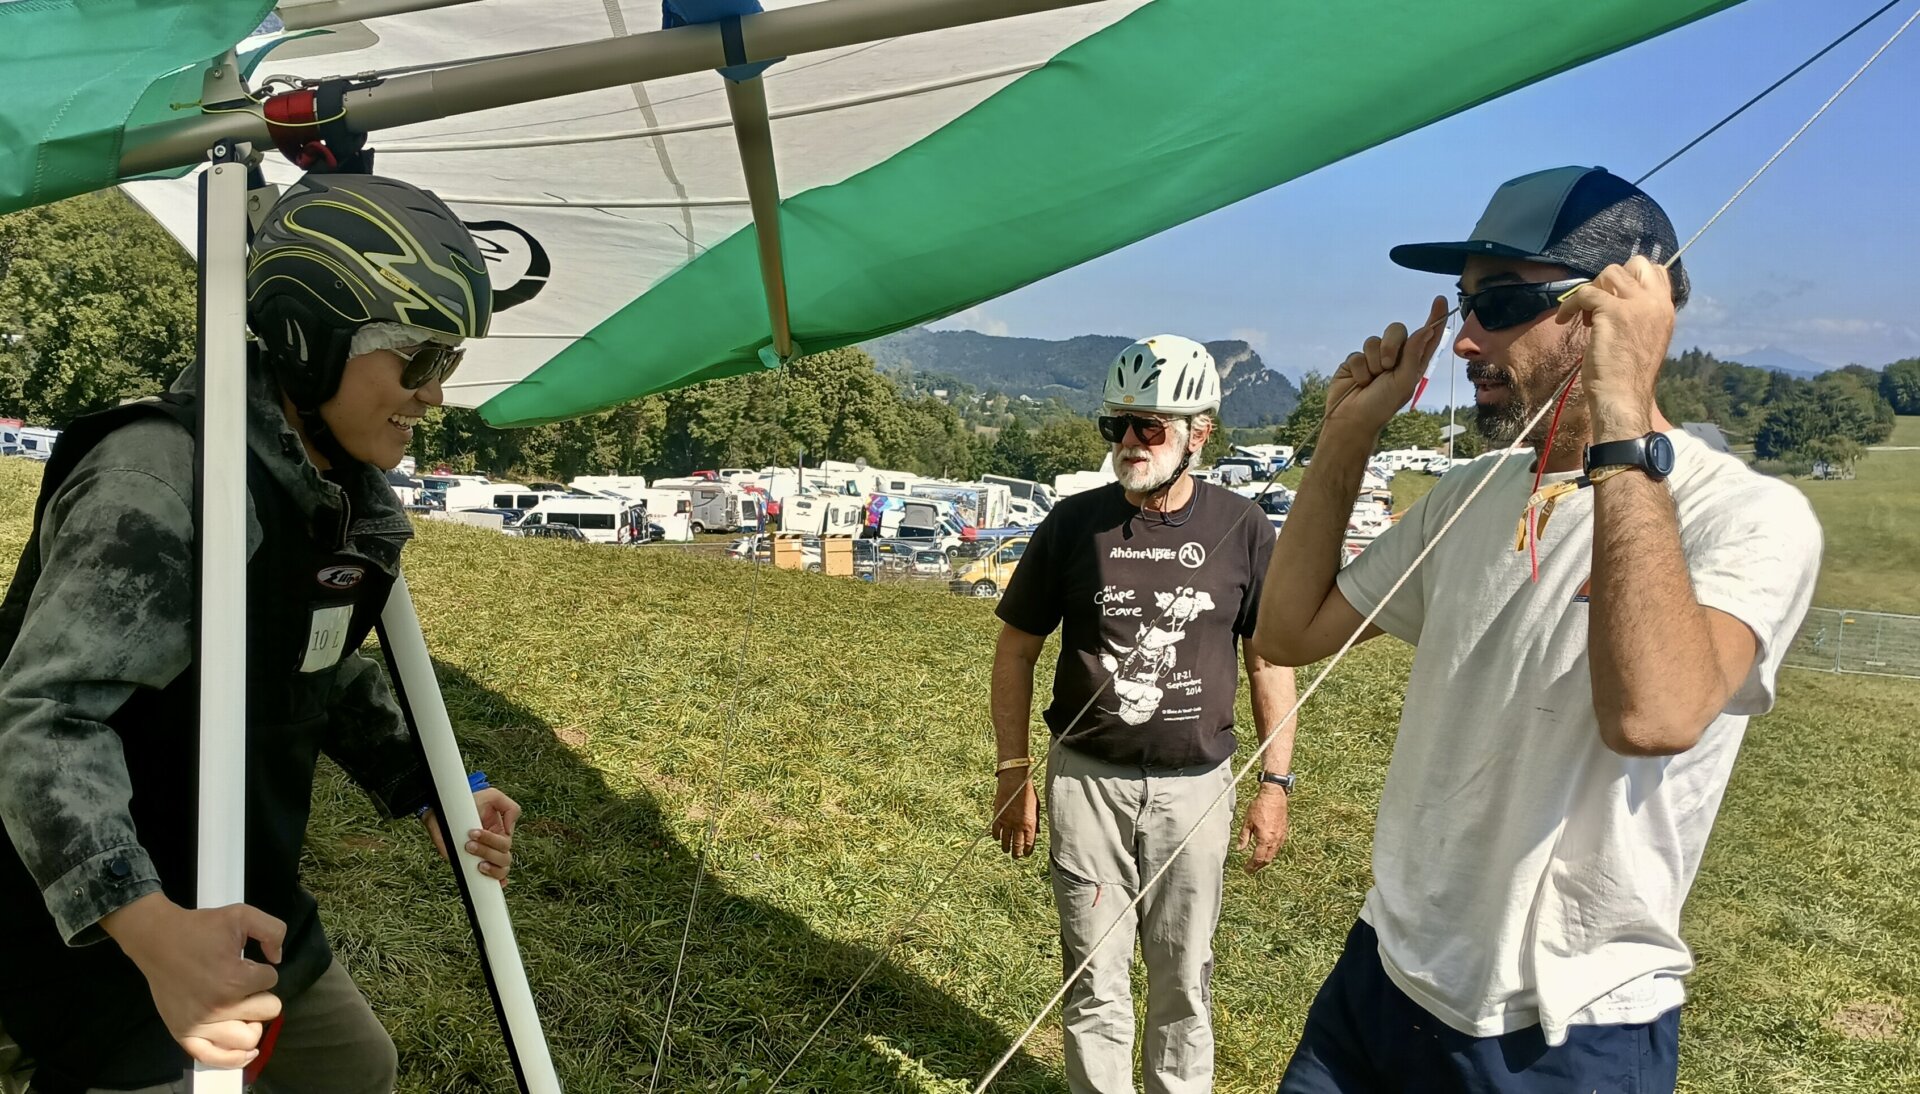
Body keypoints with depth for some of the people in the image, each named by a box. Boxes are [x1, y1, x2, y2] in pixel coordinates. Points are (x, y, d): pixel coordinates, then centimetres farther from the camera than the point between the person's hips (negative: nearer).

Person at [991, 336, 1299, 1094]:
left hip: (1195, 786, 0)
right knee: (1094, 974, 11)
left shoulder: (1241, 530, -5)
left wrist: (1275, 782, 1)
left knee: (1184, 977, 13)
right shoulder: (1075, 524, -5)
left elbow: (1269, 661, 3)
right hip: (1088, 779, 0)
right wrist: (1013, 775, 0)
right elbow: (1016, 648, 2)